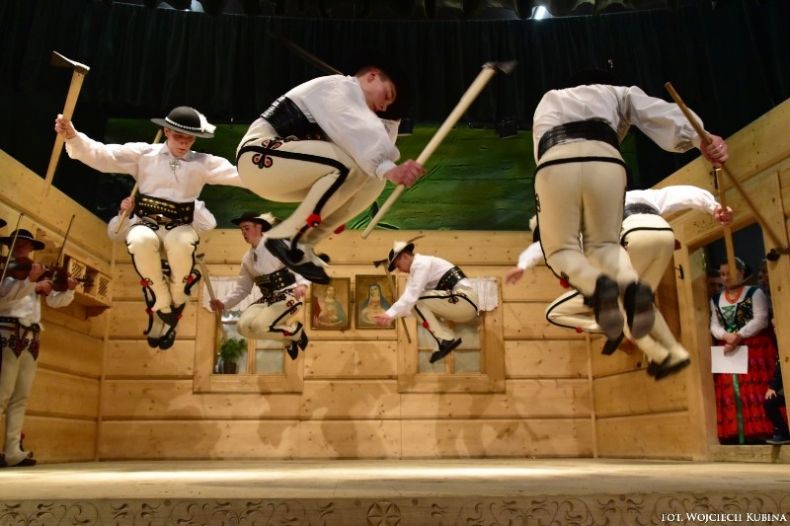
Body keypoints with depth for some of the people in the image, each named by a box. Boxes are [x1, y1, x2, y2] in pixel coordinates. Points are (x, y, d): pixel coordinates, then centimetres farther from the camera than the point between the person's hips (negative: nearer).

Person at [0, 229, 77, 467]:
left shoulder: (37, 273, 20)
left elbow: (55, 301, 17)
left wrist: (69, 289, -2)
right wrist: (30, 280, -28)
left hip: (30, 338, 6)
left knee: (20, 397, 5)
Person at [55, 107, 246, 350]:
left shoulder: (203, 163, 8)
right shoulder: (143, 153, 6)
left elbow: (236, 174, -2)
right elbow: (101, 155, -2)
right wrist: (73, 137, -19)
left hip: (180, 226, 0)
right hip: (147, 222, 0)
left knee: (181, 245, -38)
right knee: (140, 241, -38)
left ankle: (175, 304, -9)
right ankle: (162, 305, -14)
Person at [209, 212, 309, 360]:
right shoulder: (247, 258, 13)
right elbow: (242, 288, 16)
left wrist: (302, 284, -40)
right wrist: (224, 303, 0)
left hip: (289, 294, -7)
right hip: (268, 298, 7)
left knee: (260, 326, -27)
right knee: (244, 326, -14)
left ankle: (296, 331, 3)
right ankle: (288, 339, 5)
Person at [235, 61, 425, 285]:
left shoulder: (350, 102, 22)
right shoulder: (339, 87, -6)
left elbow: (376, 146, 13)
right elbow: (359, 133, -26)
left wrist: (390, 117, 5)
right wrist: (389, 169, -38)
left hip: (283, 170, 10)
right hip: (260, 156, -9)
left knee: (371, 179, 0)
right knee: (352, 164, -27)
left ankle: (301, 243, -3)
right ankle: (288, 237, -20)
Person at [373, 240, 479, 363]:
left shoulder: (421, 264, -9)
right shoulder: (418, 267, 22)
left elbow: (411, 296, -21)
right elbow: (409, 297, 20)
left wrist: (390, 314, -25)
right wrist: (391, 315, 11)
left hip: (464, 300, -10)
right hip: (465, 306, 10)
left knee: (417, 300, -14)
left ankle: (445, 340, -13)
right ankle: (449, 338, 0)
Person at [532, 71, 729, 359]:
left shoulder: (548, 101, 42)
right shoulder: (617, 92, 35)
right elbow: (661, 113, 15)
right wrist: (701, 138, -1)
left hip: (556, 163, 0)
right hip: (604, 161, 1)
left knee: (560, 248, 13)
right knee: (604, 243, 18)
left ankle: (596, 284, -22)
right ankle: (631, 283, -16)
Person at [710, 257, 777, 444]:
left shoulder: (755, 293, 1)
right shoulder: (715, 300, 14)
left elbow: (760, 320, -9)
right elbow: (714, 325, 8)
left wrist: (738, 336, -18)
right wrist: (727, 336, -13)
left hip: (755, 348, -4)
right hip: (727, 350, 4)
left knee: (756, 391, -8)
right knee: (730, 393, 0)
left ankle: (760, 434, -5)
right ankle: (736, 435, 2)